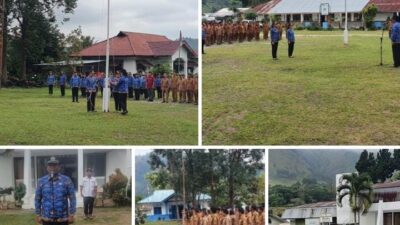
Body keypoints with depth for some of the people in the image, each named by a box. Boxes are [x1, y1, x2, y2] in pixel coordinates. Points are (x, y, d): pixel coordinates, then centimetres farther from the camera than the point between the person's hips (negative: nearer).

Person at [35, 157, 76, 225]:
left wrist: (71, 214, -8)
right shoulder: (41, 181, 3)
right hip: (47, 218, 1)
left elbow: (72, 198, -3)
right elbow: (38, 199, 6)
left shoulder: (66, 180, -2)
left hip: (62, 218, -1)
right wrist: (38, 215, 2)